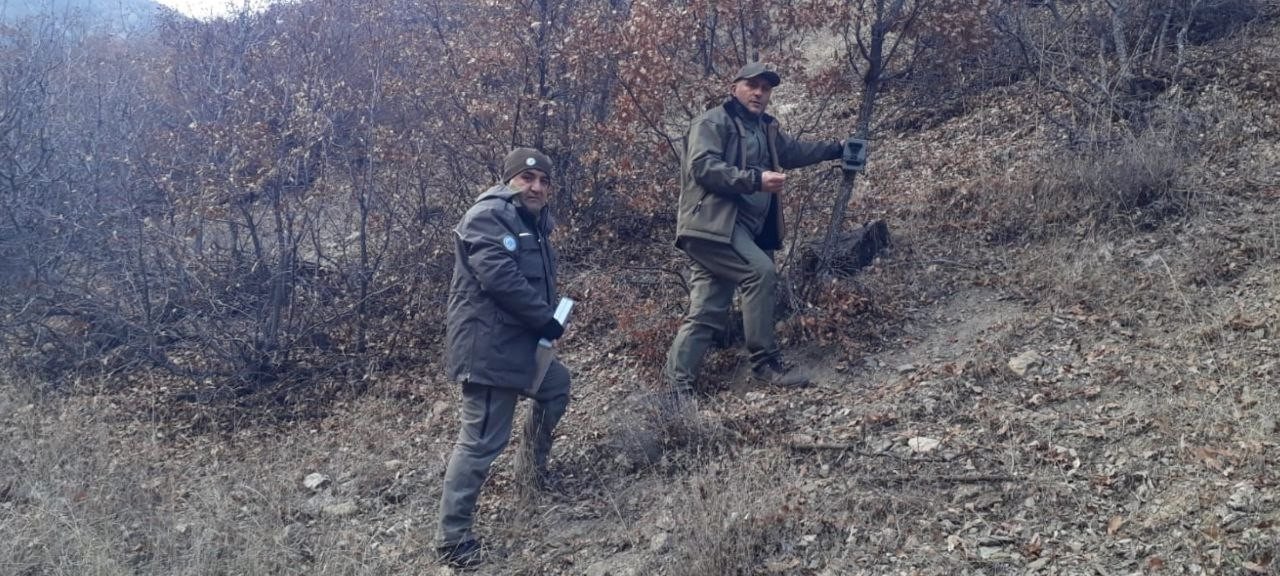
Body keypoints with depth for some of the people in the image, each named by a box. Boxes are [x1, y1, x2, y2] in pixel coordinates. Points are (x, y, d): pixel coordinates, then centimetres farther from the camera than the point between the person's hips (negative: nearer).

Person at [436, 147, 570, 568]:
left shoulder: (533, 222, 18)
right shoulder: (489, 215, -14)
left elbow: (537, 281, 22)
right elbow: (499, 278, -25)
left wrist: (546, 317, 3)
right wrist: (545, 319, -16)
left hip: (518, 342, 10)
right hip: (488, 346, -10)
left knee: (556, 384, 30)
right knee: (482, 440, -9)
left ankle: (536, 453, 53)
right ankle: (453, 539, -2)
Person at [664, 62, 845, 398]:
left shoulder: (765, 128, 22)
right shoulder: (713, 122, -6)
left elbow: (792, 151, 39)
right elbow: (703, 166, -19)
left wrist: (835, 150, 40)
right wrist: (756, 179, -24)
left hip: (737, 228, 9)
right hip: (712, 224, -9)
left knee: (707, 312, 3)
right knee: (760, 271, -20)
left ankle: (677, 380, 3)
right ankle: (766, 363, -13)